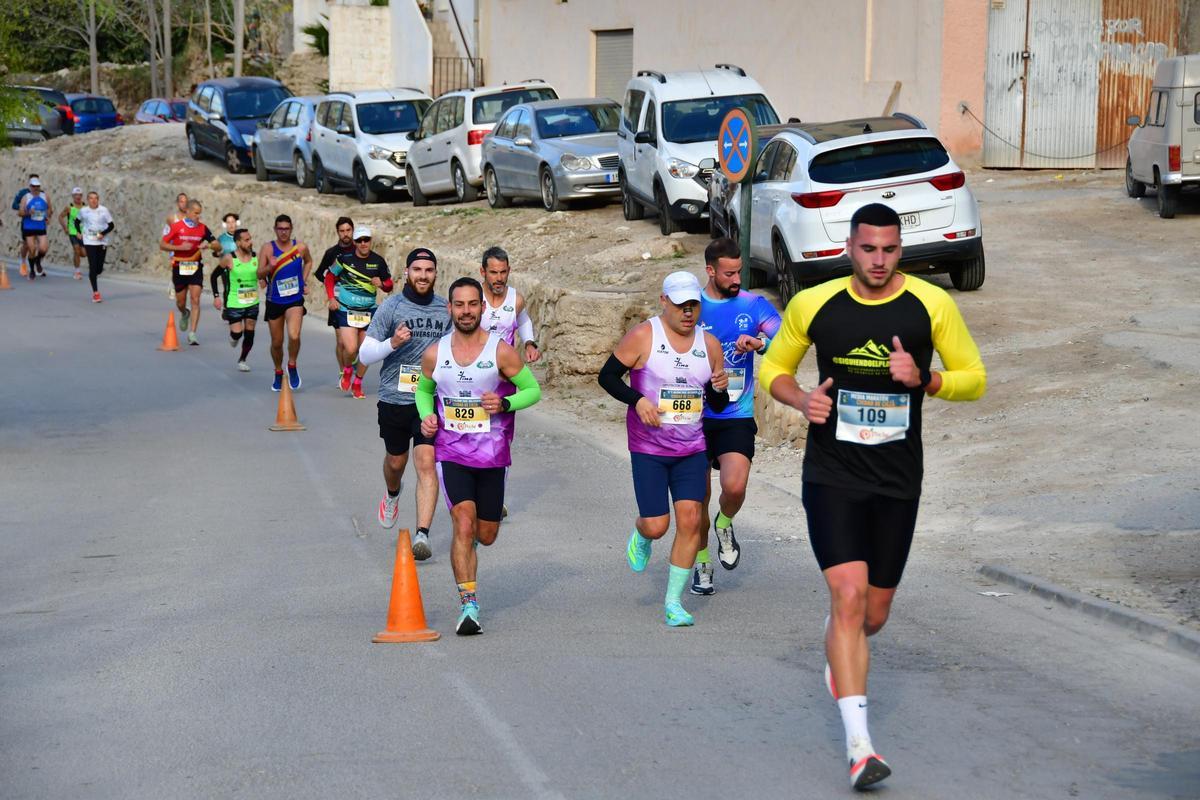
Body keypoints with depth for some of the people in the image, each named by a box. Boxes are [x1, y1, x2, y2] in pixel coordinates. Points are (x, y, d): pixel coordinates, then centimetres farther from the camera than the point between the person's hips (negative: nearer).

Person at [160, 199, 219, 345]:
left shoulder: (202, 228, 2)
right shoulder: (176, 227, -5)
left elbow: (218, 247, 5)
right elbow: (162, 245, -3)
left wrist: (208, 245, -17)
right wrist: (180, 247, -17)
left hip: (195, 268, 1)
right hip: (179, 268, -1)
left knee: (195, 300, -12)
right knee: (180, 303, 10)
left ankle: (192, 334, -13)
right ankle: (184, 314, 47)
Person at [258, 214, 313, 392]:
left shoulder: (301, 247, -2)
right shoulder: (269, 249, -6)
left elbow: (309, 262, 19)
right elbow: (259, 274, -8)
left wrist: (304, 282, 9)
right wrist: (269, 267, -28)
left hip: (295, 300, -1)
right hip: (274, 301, 1)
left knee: (294, 336, -23)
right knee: (276, 342, 9)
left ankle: (292, 366, 3)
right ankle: (278, 373, 33)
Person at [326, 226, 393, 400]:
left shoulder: (378, 261, -1)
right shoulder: (344, 258, -7)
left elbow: (389, 285, 8)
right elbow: (329, 277, 7)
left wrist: (381, 284, -14)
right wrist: (331, 298, -5)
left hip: (368, 310, 3)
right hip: (346, 310, -3)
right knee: (350, 349, -16)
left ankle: (357, 384, 24)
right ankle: (347, 370, 18)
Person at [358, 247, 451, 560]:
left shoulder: (446, 310, 6)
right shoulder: (391, 307, -2)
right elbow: (364, 354, -3)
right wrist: (392, 343, -22)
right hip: (394, 398, 0)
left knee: (427, 463, -14)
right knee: (396, 461, 18)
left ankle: (422, 535, -17)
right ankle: (392, 495, 53)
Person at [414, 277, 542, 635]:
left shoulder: (501, 351, -7)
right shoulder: (434, 354, 0)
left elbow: (533, 390, 0)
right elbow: (423, 390, 18)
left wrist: (505, 404, -20)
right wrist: (427, 417, -2)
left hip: (493, 455, 0)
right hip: (451, 453, 0)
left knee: (486, 535, 11)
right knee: (464, 525, -17)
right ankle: (468, 606, -14)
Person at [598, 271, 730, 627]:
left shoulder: (709, 344, 5)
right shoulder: (643, 336, -8)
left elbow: (718, 405, 12)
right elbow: (607, 376, -3)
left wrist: (719, 388, -11)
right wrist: (638, 400, -19)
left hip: (692, 450, 3)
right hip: (648, 449, -3)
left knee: (690, 520, -9)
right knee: (656, 526, -7)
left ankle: (673, 602, 1)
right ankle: (640, 534, 33)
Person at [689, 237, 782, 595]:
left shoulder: (754, 305, 0)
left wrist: (760, 343, -33)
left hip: (737, 417, -1)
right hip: (695, 415, 1)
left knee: (734, 487, -20)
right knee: (698, 497, 6)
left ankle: (725, 525, 14)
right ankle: (702, 563, 26)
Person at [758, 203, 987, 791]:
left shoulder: (932, 305, -3)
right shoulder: (813, 305, -2)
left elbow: (974, 379, 3)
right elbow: (773, 368, 12)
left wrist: (923, 380, -16)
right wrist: (801, 400, -10)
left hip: (897, 481, 2)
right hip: (831, 475, -2)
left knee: (874, 614, 11)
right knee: (849, 595, -18)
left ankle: (839, 653, 49)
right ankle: (859, 745, -18)